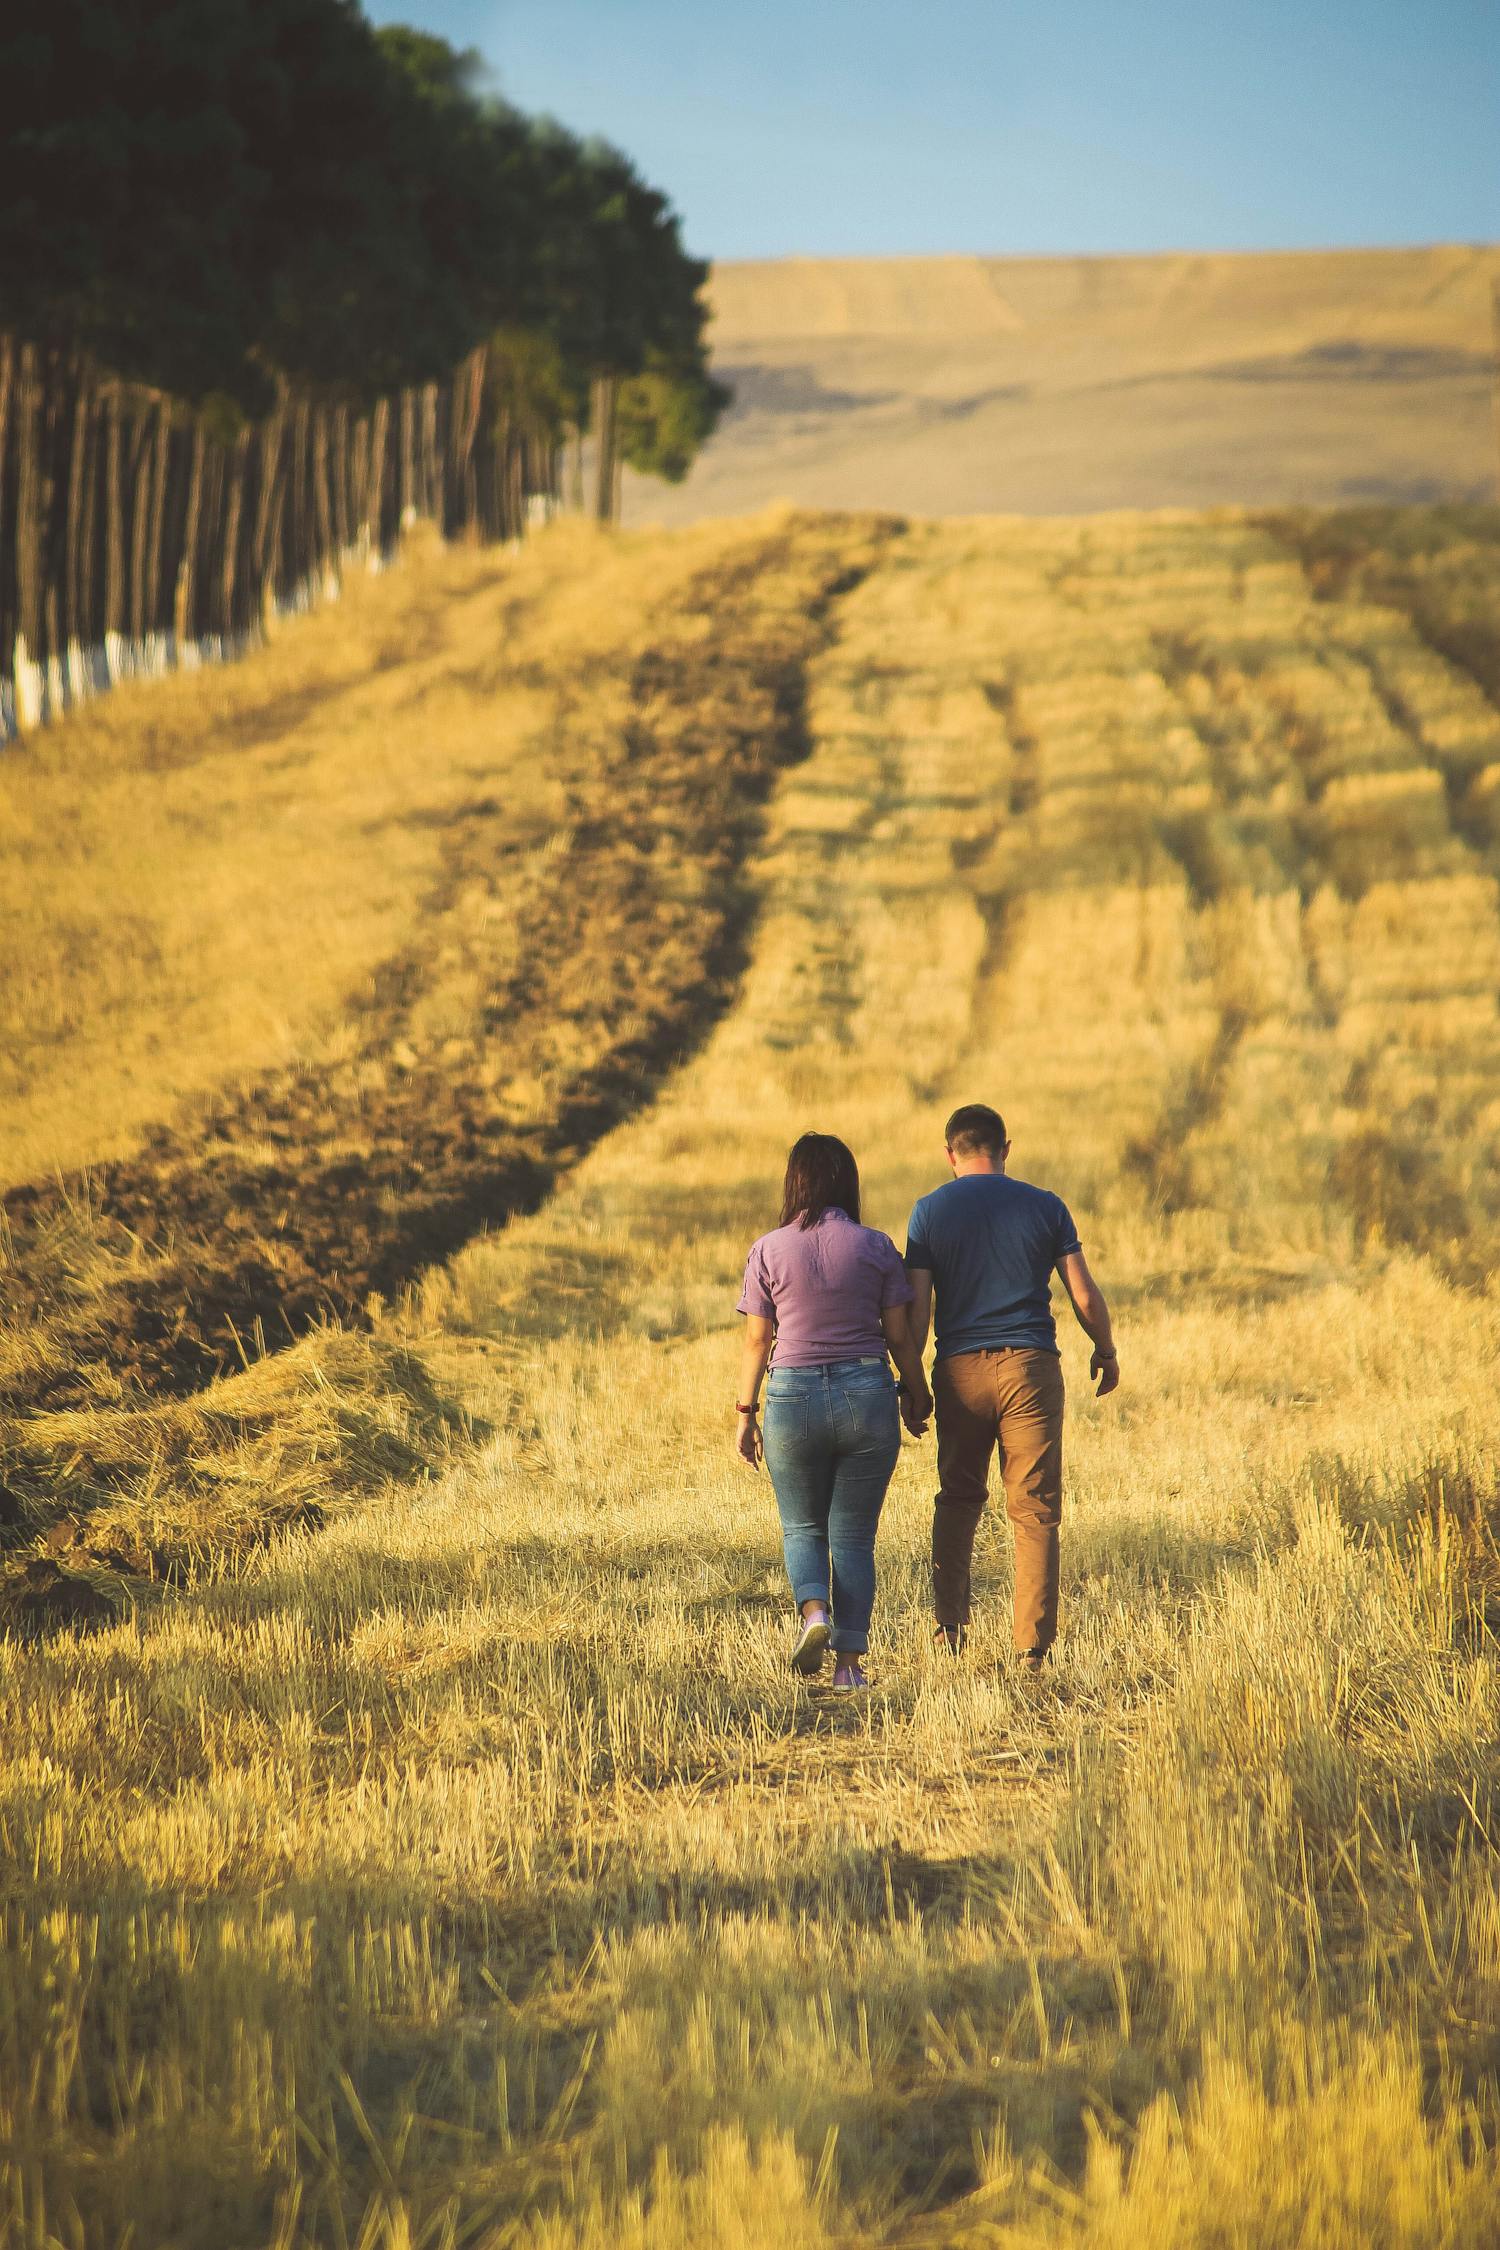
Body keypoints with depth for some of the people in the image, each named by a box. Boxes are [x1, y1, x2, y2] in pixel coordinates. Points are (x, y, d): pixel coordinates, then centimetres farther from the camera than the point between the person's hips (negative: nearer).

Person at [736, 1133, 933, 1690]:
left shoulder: (768, 1251, -3)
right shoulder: (876, 1248, -2)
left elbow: (757, 1340, 0)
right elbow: (899, 1335, 1)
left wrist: (746, 1413, 9)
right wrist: (916, 1395, 15)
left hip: (795, 1398, 0)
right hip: (867, 1394, 0)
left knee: (802, 1529, 17)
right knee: (854, 1536, 8)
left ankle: (813, 1609, -11)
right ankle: (849, 1662, 3)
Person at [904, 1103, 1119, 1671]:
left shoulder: (929, 1211, 2)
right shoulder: (1046, 1208, 3)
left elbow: (916, 1308, -3)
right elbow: (1085, 1295, 3)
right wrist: (1106, 1353, 19)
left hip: (960, 1369, 1)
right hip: (1031, 1367, -1)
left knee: (958, 1498, 17)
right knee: (1034, 1510, 2)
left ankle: (949, 1625, 7)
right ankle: (1033, 1647, -2)